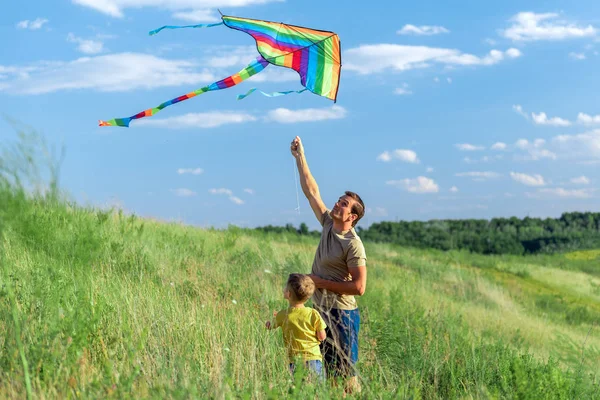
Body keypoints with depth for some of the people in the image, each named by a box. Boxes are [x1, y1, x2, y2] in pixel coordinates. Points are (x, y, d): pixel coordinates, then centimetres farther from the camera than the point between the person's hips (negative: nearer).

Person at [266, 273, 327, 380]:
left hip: (294, 361, 0)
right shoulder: (313, 314, -7)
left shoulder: (282, 315, -6)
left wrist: (269, 324, 37)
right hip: (313, 358, 0)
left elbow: (272, 327, 15)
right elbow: (322, 337, -1)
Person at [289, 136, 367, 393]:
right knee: (327, 372, 13)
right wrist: (299, 157, 7)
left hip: (341, 314, -8)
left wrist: (321, 282, -16)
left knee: (346, 374, -3)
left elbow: (359, 287, -21)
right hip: (320, 312, 8)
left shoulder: (353, 245, -17)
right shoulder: (328, 225, 4)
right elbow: (312, 192, 9)